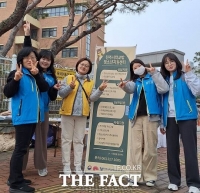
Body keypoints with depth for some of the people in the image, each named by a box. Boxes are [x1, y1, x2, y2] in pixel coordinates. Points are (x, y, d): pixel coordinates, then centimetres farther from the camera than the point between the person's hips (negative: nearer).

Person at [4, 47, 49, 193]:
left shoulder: (37, 74, 14)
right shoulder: (16, 73, -6)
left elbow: (45, 88, -2)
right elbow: (8, 93, -13)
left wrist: (37, 75, -16)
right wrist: (15, 79, -28)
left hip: (33, 116, 8)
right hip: (22, 117, -8)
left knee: (23, 147, 13)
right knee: (21, 148, -8)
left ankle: (15, 178, 24)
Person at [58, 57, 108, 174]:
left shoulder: (91, 82, 11)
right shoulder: (68, 78, 6)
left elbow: (92, 98, 0)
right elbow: (61, 93, -2)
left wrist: (100, 90, -14)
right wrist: (70, 87, -18)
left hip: (82, 114, 2)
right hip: (68, 112, -1)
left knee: (79, 140, 6)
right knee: (67, 139, 3)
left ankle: (78, 166, 12)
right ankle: (66, 165, 11)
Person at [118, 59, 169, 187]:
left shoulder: (153, 78, 11)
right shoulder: (135, 81, 20)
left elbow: (164, 89, -6)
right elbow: (130, 89, -3)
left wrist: (155, 73, -9)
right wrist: (125, 85, -26)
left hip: (150, 116, -3)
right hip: (136, 117, 4)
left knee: (150, 148, -2)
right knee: (136, 148, 1)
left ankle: (150, 176, 9)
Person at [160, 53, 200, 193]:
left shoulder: (185, 77, 2)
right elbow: (162, 101, 13)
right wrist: (162, 121, 12)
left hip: (186, 117, -4)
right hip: (170, 119, 4)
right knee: (172, 149, 7)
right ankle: (174, 180, 19)